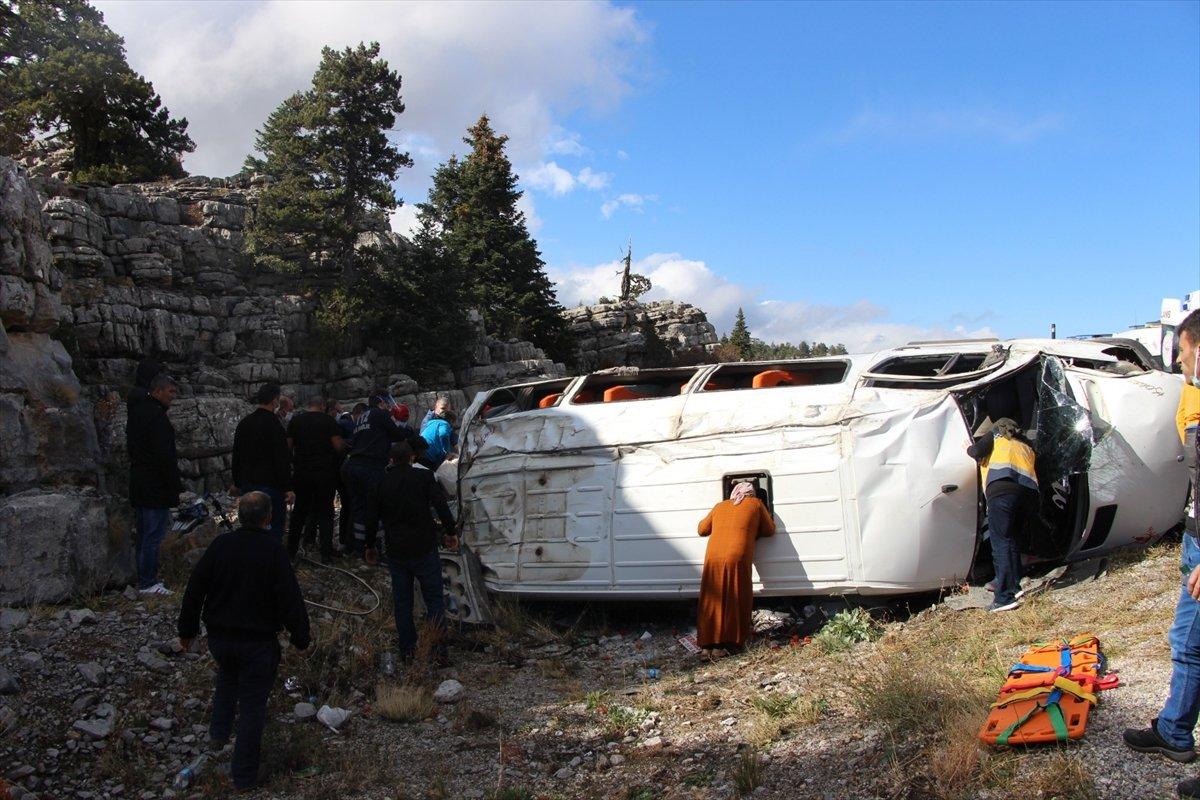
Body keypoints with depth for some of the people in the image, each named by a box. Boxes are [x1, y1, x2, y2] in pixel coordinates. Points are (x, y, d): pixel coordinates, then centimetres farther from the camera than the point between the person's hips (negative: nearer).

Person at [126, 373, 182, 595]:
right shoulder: (156, 415, -17)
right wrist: (176, 485, -17)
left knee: (144, 534, 16)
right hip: (156, 489, -10)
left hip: (138, 484, 10)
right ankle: (148, 583, -1)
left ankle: (143, 578, 24)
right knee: (154, 535, -5)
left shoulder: (136, 411, 14)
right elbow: (165, 455, -22)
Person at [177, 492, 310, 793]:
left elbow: (194, 590, 1)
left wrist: (187, 629, 14)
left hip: (218, 637, 4)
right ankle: (244, 776, 14)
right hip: (258, 642, -4)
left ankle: (218, 733, 36)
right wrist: (301, 638, -4)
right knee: (253, 704, 7)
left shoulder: (220, 545, -6)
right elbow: (290, 598, -17)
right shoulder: (273, 550, -18)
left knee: (227, 678, 35)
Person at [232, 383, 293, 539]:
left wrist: (237, 482, 24)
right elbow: (282, 460, -16)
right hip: (270, 484, -8)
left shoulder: (244, 422, 8)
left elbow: (236, 456, 16)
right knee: (274, 530, -2)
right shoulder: (273, 424, -15)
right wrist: (287, 488, -12)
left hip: (247, 484, 8)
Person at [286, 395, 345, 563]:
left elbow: (288, 445, 3)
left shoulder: (296, 420, 3)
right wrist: (344, 444, 10)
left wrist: (292, 463, 17)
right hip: (325, 472, -3)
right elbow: (338, 445, -11)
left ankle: (291, 549, 18)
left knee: (299, 511, 14)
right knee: (325, 512, 3)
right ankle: (326, 553, 2)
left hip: (301, 472, 3)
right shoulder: (329, 420, -5)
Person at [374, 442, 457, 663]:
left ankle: (407, 649, 18)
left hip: (395, 551, 3)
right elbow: (441, 505, -15)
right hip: (424, 548, -3)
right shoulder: (423, 476, -6)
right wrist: (450, 532, -5)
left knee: (402, 601, 14)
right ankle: (438, 648, 2)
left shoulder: (381, 483, 4)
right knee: (434, 599, 6)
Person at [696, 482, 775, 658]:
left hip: (713, 558, 3)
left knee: (713, 601, 10)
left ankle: (708, 643, 11)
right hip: (737, 559, -3)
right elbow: (770, 530, 21)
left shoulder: (719, 506, 22)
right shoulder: (756, 504, 15)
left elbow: (702, 529, 29)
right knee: (734, 602, 4)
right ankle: (727, 643, 0)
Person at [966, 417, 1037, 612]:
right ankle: (1014, 587, 16)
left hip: (1002, 488, -6)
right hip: (1028, 491, 6)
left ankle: (1005, 597, -18)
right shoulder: (1026, 447, 37)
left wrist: (968, 448, 25)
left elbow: (977, 452, 7)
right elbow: (1034, 473, 28)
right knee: (1011, 539, 22)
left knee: (1000, 541, -10)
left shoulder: (994, 436, 22)